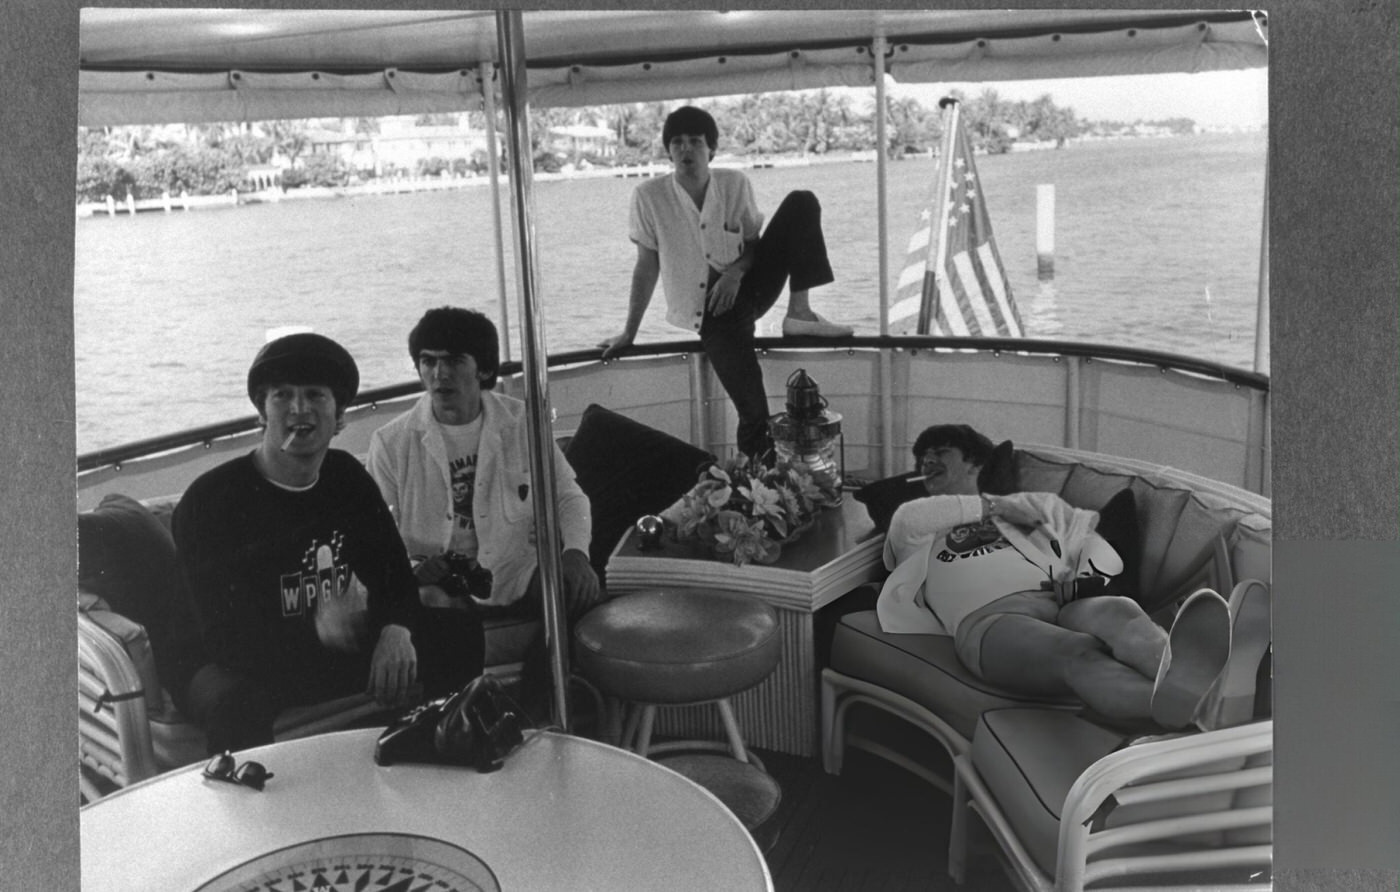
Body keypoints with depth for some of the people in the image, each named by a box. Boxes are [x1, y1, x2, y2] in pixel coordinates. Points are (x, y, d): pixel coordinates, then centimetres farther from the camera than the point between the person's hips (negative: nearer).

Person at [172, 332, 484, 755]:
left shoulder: (347, 477, 4)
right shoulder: (209, 500, -16)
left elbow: (394, 571, 6)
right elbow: (224, 637, -24)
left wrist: (396, 629, -18)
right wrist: (317, 632, -41)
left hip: (337, 648, 6)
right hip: (241, 666, -6)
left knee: (462, 635, -4)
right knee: (235, 701, -41)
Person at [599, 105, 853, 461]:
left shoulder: (735, 184, -1)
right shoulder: (649, 196, -8)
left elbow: (755, 242, 8)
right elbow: (647, 266, -1)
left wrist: (736, 270, -15)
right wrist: (629, 333, 0)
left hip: (748, 285, 4)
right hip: (712, 312, -4)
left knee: (802, 202, -13)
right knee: (754, 411, -21)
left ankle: (799, 311, -16)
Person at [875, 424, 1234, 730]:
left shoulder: (1035, 504, 37)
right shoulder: (921, 535, 32)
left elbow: (1104, 557, 27)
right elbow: (908, 519, 5)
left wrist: (1085, 579, 2)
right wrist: (992, 506, 14)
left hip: (1061, 605, 3)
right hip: (987, 618, -3)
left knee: (1119, 612, -36)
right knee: (1078, 652, -39)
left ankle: (1183, 676, -71)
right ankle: (1178, 704, -71)